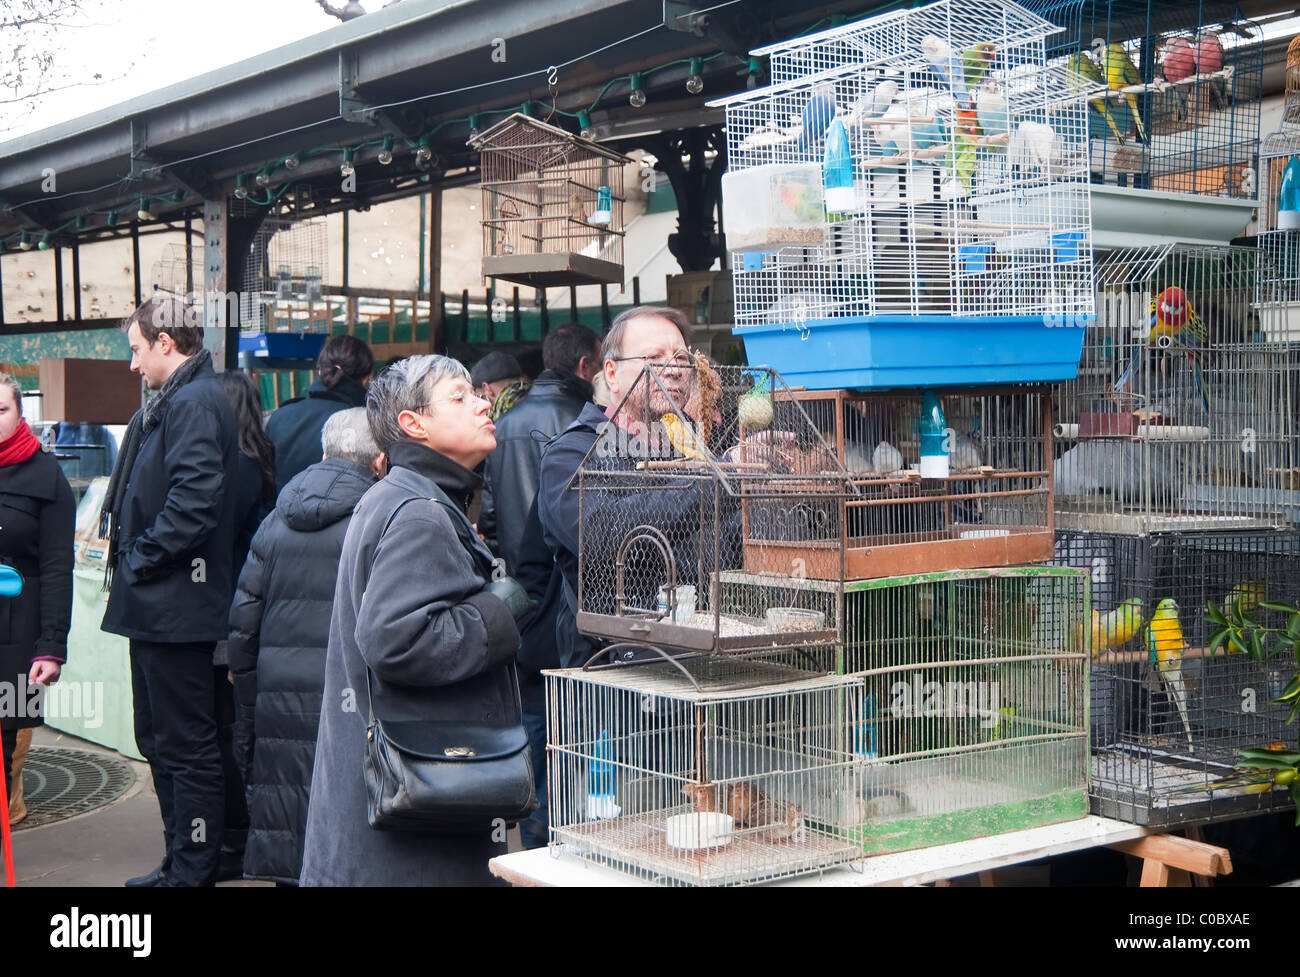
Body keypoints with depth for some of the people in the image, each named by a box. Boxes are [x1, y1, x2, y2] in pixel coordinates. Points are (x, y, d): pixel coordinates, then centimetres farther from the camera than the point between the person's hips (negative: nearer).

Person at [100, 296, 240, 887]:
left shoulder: (195, 402, -16)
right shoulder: (172, 402, 17)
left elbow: (194, 499, -26)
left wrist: (140, 559, -17)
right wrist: (130, 557, 11)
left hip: (175, 606, -11)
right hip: (157, 604, 11)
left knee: (187, 745, -3)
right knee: (159, 742, 17)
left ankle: (193, 871, 5)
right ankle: (180, 863, 27)